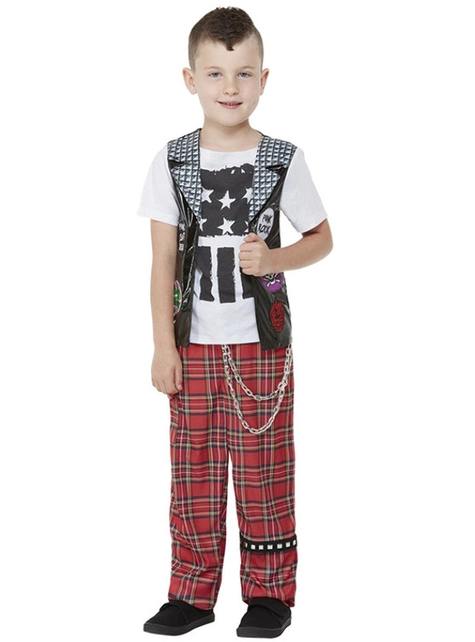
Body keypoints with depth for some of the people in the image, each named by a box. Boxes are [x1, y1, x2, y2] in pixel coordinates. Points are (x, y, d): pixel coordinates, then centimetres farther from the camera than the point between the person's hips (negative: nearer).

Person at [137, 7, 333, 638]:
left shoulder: (283, 160, -1)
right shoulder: (171, 163, 2)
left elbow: (322, 238, 7)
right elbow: (164, 260, 1)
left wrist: (274, 259, -13)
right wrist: (164, 344, -4)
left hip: (260, 344, -1)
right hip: (193, 344, 2)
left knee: (263, 472, 4)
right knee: (193, 470, 8)